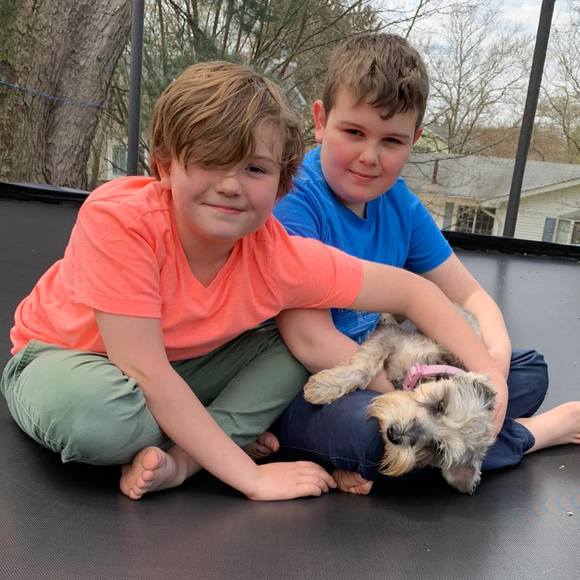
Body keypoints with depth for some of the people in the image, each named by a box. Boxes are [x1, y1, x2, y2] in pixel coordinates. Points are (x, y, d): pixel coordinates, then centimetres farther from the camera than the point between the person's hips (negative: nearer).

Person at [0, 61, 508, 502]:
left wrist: (490, 378, -23)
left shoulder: (279, 257, -23)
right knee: (92, 408, -37)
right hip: (63, 354, -2)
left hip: (176, 366, 3)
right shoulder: (117, 218, -33)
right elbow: (145, 370, -34)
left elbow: (412, 290, -15)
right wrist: (251, 478, -32)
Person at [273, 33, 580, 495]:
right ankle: (538, 432, -8)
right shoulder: (291, 200, -20)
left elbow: (469, 296, 7)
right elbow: (312, 342, -26)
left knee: (529, 370, 9)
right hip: (299, 393, -6)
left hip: (382, 372, 7)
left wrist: (496, 357, -14)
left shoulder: (400, 205, 1)